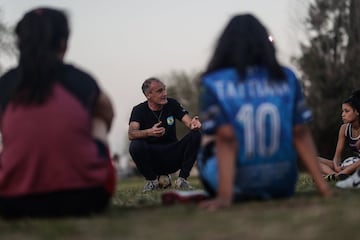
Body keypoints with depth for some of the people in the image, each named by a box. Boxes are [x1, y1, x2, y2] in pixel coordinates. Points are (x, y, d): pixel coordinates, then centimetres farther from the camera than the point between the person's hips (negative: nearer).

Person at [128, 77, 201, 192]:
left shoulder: (172, 104, 1)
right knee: (136, 146, -33)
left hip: (173, 158, 2)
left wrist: (193, 124, -37)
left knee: (196, 135, -20)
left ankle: (182, 178, -10)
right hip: (152, 159, -2)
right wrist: (150, 132, -43)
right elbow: (131, 134, -22)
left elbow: (188, 121, -11)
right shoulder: (139, 110, -6)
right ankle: (152, 180, -6)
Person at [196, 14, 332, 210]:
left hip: (239, 187, -3)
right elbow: (300, 134, -3)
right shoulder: (286, 79, 1)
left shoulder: (215, 85, -6)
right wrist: (322, 186, -2)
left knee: (209, 141, 28)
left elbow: (226, 139, -16)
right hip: (282, 187, 3)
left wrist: (224, 196, -22)